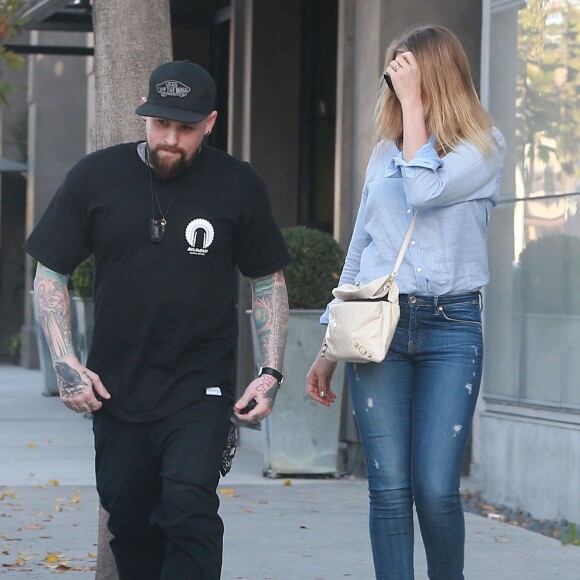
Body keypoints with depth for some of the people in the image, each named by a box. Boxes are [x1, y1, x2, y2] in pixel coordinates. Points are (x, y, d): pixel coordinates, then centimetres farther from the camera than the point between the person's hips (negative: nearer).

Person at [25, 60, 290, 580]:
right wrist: (65, 363, -4)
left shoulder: (238, 186, 0)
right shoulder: (96, 177, 1)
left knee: (189, 508, -19)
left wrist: (272, 372, -1)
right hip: (115, 390, 2)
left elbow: (269, 282, 9)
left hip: (200, 391, -2)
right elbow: (50, 274, 7)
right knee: (130, 525, 8)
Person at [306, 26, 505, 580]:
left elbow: (425, 191, -16)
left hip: (450, 326, -3)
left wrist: (414, 101, -7)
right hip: (377, 325, 4)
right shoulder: (385, 153, 17)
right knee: (390, 489, -4)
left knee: (436, 491, -11)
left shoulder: (482, 146, 4)